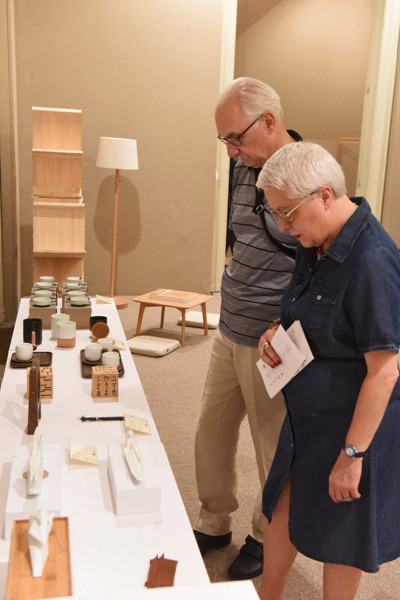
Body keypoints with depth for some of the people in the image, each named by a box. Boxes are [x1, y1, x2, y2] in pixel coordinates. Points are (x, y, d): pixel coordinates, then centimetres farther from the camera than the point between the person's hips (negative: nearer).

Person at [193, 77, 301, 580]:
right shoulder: (244, 168, 6)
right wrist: (237, 293, 14)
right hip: (229, 334, 8)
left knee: (272, 449, 12)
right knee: (211, 434, 19)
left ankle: (267, 538, 36)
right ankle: (214, 524, 41)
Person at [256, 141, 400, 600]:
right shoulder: (318, 245, 1)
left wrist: (351, 455, -21)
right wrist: (277, 330, -2)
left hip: (353, 423, -9)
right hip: (308, 413, 9)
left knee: (338, 535, 13)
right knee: (282, 507, 22)